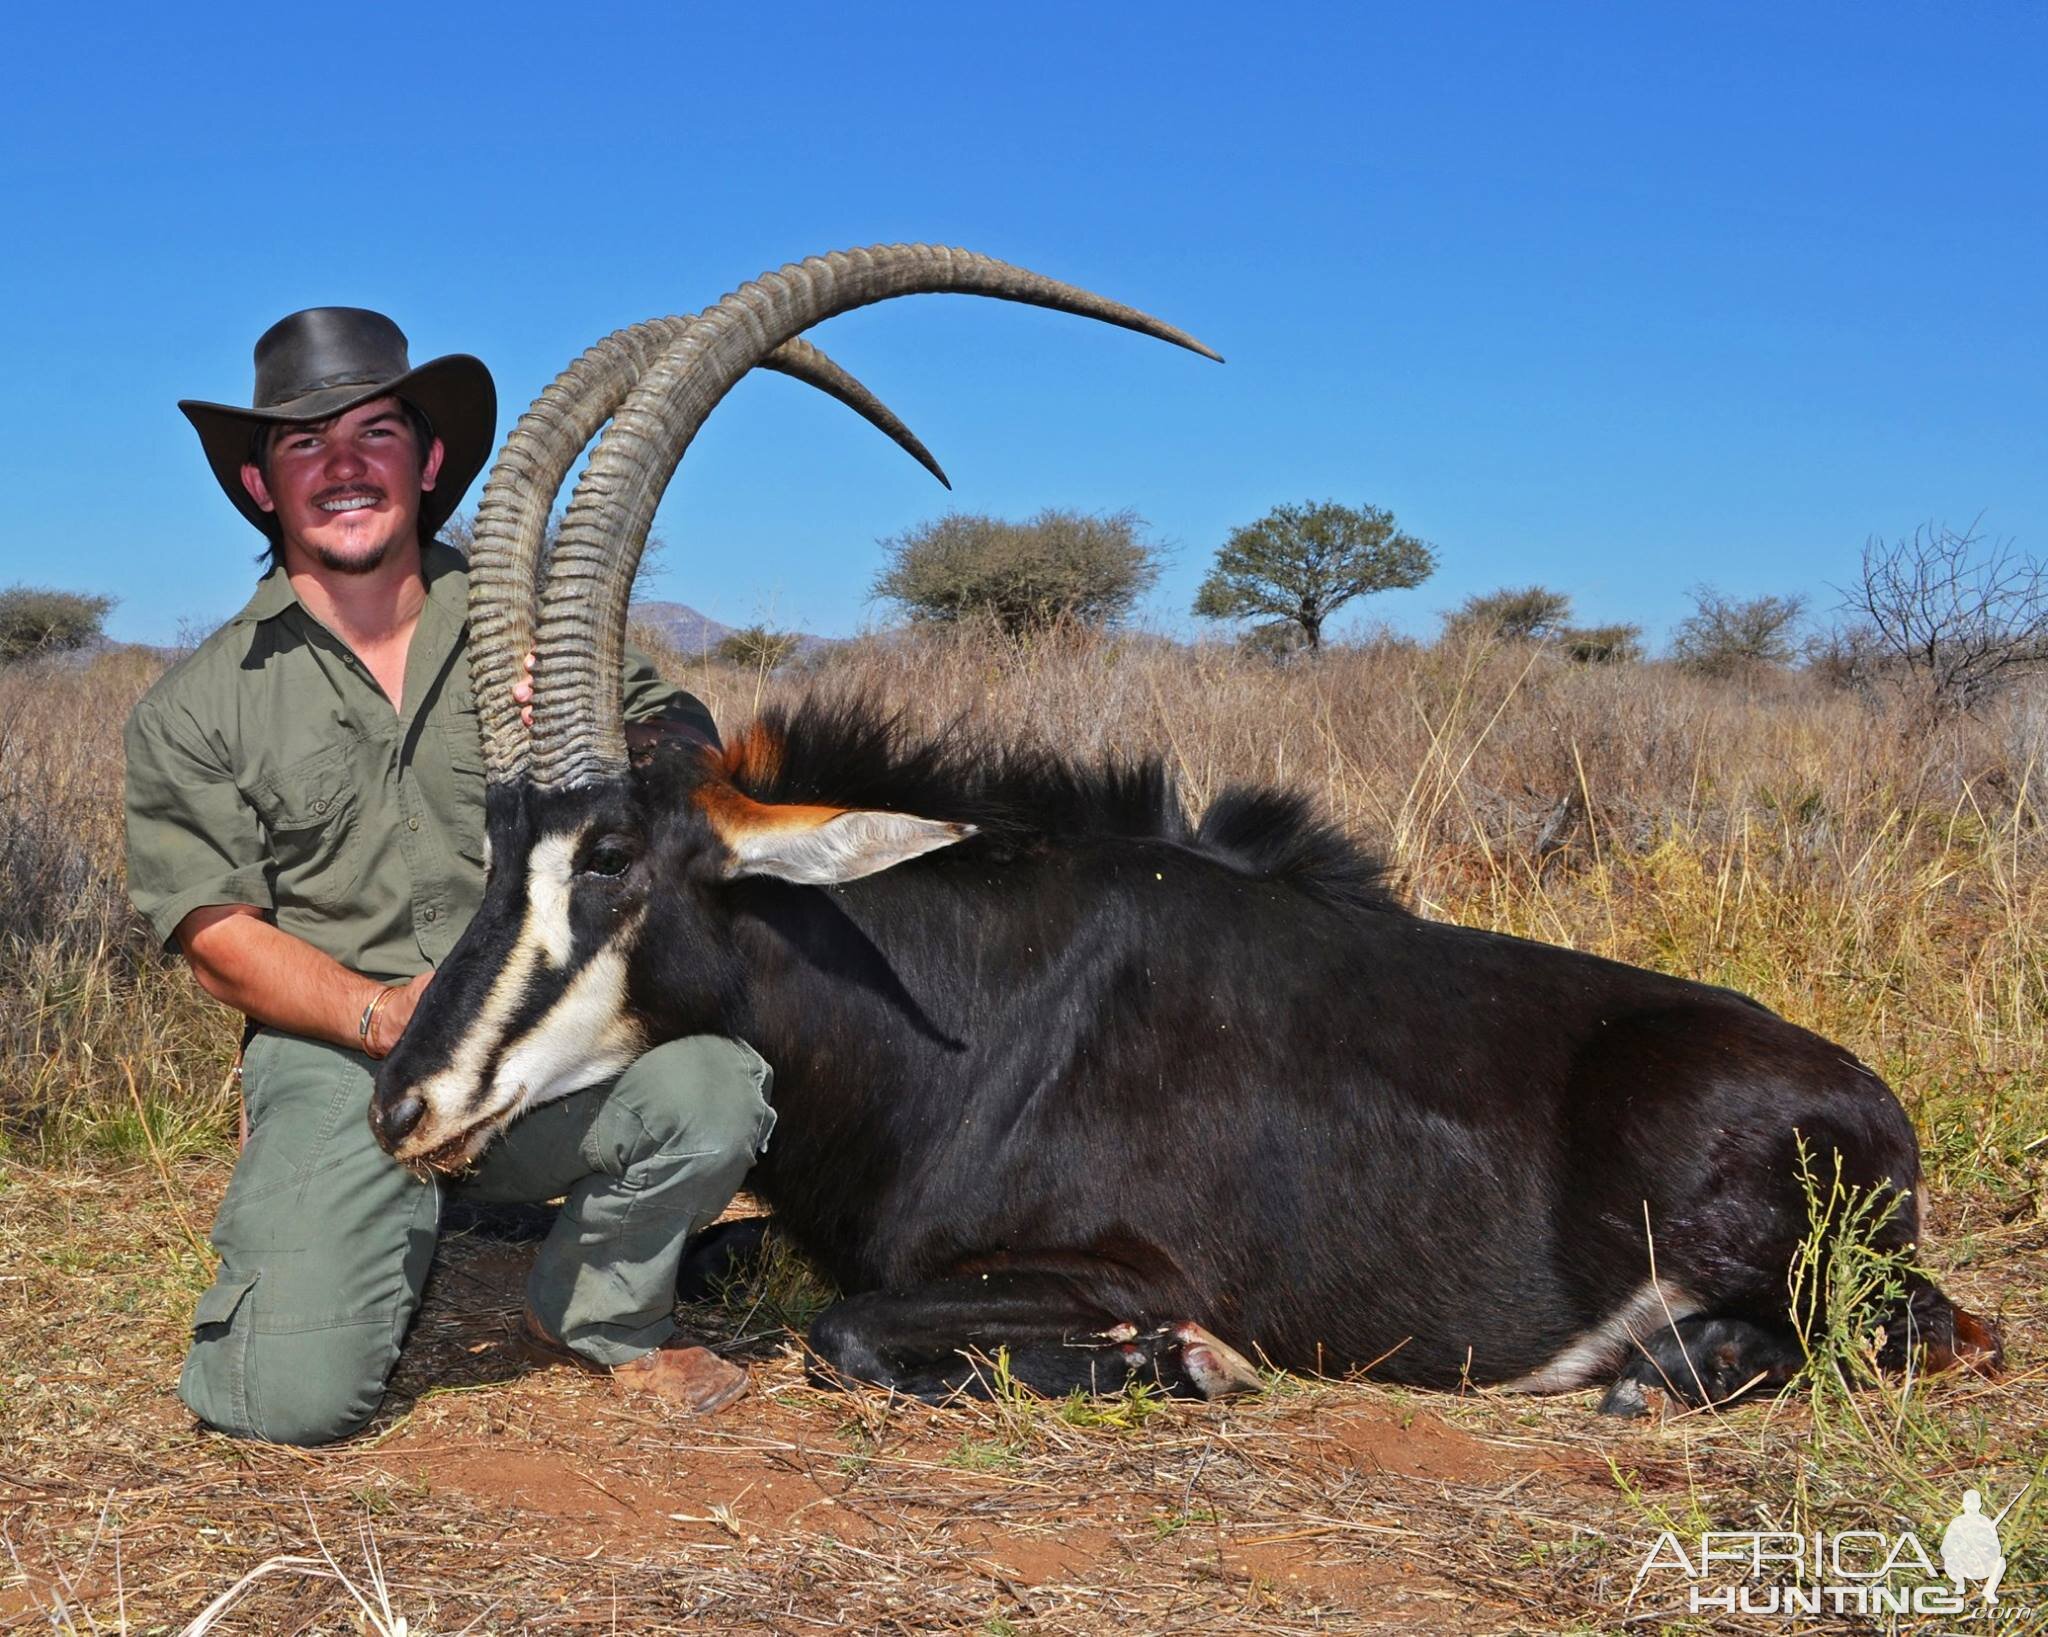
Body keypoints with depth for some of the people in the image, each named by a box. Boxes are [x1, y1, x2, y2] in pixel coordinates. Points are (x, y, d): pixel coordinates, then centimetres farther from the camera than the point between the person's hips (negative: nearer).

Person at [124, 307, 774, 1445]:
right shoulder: (198, 709, 6)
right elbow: (218, 934, 1)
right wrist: (380, 1012, -17)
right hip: (336, 1063, -1)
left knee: (713, 1086, -29)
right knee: (297, 1397, -20)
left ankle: (599, 1320, 4)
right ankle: (409, 1231, 18)